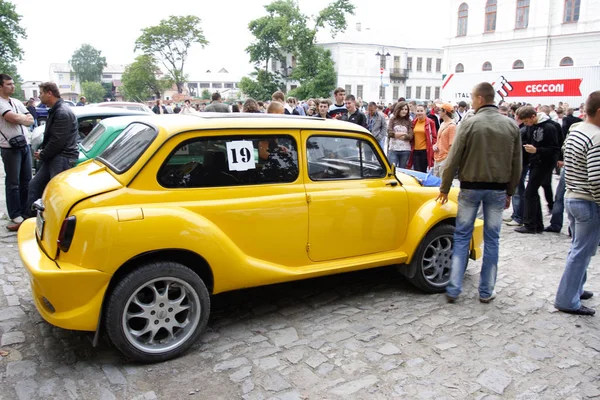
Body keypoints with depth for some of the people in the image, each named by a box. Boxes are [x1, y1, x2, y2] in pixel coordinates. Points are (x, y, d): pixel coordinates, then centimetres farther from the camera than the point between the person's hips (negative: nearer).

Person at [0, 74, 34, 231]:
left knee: (26, 181, 11)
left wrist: (18, 117, -9)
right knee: (13, 183, 0)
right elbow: (14, 119, -20)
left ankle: (25, 212, 22)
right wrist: (24, 118, -1)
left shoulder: (17, 102, 14)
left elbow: (31, 120, 7)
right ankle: (16, 217, 7)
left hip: (24, 145, 7)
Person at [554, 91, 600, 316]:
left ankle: (575, 288, 34)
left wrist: (572, 190, 18)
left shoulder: (574, 132, 8)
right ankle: (567, 300, 9)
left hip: (571, 198, 9)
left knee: (577, 249, 21)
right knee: (582, 252, 1)